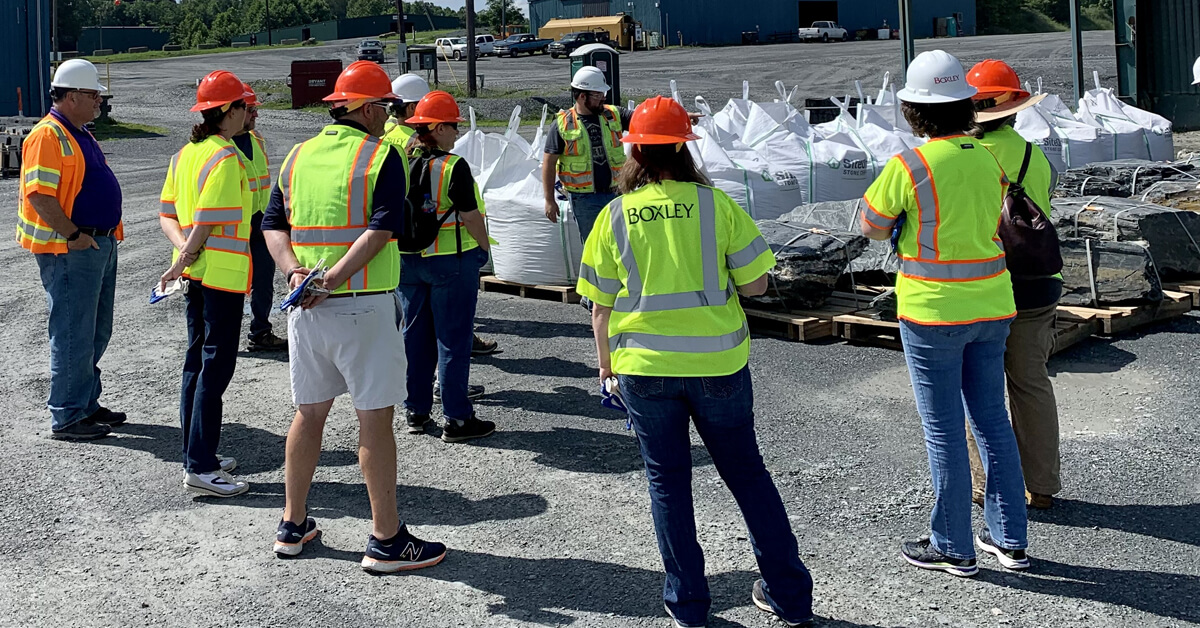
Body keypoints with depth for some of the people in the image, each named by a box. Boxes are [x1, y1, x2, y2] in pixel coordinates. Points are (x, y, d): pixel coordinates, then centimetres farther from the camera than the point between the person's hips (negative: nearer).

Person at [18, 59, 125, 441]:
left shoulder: (80, 135, 17)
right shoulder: (48, 136, -14)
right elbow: (38, 194, -22)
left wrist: (106, 233, 17)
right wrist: (73, 235, -22)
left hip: (99, 245, 10)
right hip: (69, 251, -10)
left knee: (97, 333, 16)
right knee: (74, 335, -5)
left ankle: (87, 404, 27)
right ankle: (66, 418, 2)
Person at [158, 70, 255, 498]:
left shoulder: (184, 155, 11)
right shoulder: (226, 159, -16)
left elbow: (167, 215, 10)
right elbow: (206, 222, -19)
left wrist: (183, 250, -4)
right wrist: (181, 264, -10)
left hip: (196, 273, 9)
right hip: (223, 274, -9)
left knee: (197, 362, 14)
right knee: (216, 366, -6)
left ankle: (197, 457, 22)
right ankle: (200, 468, -5)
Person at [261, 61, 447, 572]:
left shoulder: (298, 156, 12)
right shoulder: (380, 156, -7)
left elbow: (273, 227, 7)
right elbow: (381, 230, -19)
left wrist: (296, 272, -7)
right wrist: (335, 278, -21)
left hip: (305, 308, 6)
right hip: (363, 306, -6)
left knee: (309, 413, 17)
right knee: (375, 419, -1)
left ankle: (293, 526, 26)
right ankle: (386, 540, 4)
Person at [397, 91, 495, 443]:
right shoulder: (453, 167, -16)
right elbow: (471, 216, -13)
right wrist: (483, 247, 3)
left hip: (407, 260, 6)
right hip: (451, 259, -6)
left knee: (415, 335, 14)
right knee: (452, 338, 0)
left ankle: (416, 412, 20)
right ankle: (457, 419, 4)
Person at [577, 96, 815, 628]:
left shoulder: (615, 215, -3)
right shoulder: (715, 204, -6)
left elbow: (600, 306, 1)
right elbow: (755, 284, -3)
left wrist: (606, 365, 15)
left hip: (645, 367, 0)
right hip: (718, 362, 0)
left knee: (667, 480, 14)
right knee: (746, 473, 14)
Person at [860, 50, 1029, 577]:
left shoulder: (908, 167, -16)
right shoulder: (988, 161, 1)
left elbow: (872, 227, -4)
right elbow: (992, 227, 10)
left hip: (933, 313, -6)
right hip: (991, 306, 6)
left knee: (944, 429, 4)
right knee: (992, 419, 15)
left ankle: (954, 548, 14)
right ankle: (1010, 539, 23)